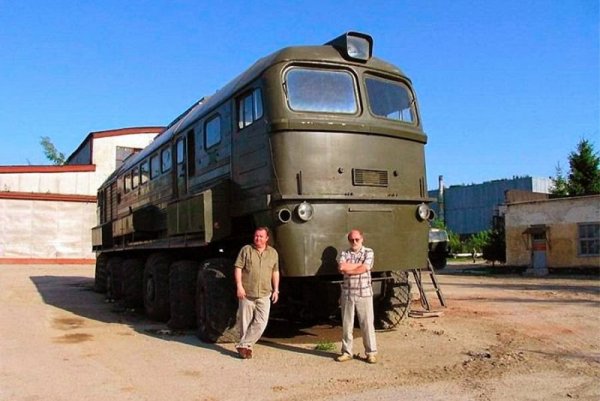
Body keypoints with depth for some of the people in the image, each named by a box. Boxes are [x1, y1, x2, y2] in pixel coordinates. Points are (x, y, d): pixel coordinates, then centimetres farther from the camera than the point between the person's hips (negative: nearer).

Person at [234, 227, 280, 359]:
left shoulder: (273, 253, 8)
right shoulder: (246, 250, -1)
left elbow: (275, 272, 15)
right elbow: (238, 268, -4)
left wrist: (276, 290, 10)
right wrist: (239, 286, -12)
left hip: (264, 295, 2)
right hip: (246, 293, -2)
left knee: (261, 322, -8)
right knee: (245, 322, 5)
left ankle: (243, 345, 1)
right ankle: (245, 347, 21)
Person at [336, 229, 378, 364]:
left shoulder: (368, 252, 1)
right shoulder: (344, 253, 8)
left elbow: (363, 269, -13)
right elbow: (341, 267, -11)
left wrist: (347, 269, -6)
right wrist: (359, 264, -10)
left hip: (364, 293, -2)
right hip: (347, 293, 3)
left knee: (367, 324, 1)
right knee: (346, 324, 8)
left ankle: (371, 352, 11)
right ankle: (346, 352, 18)